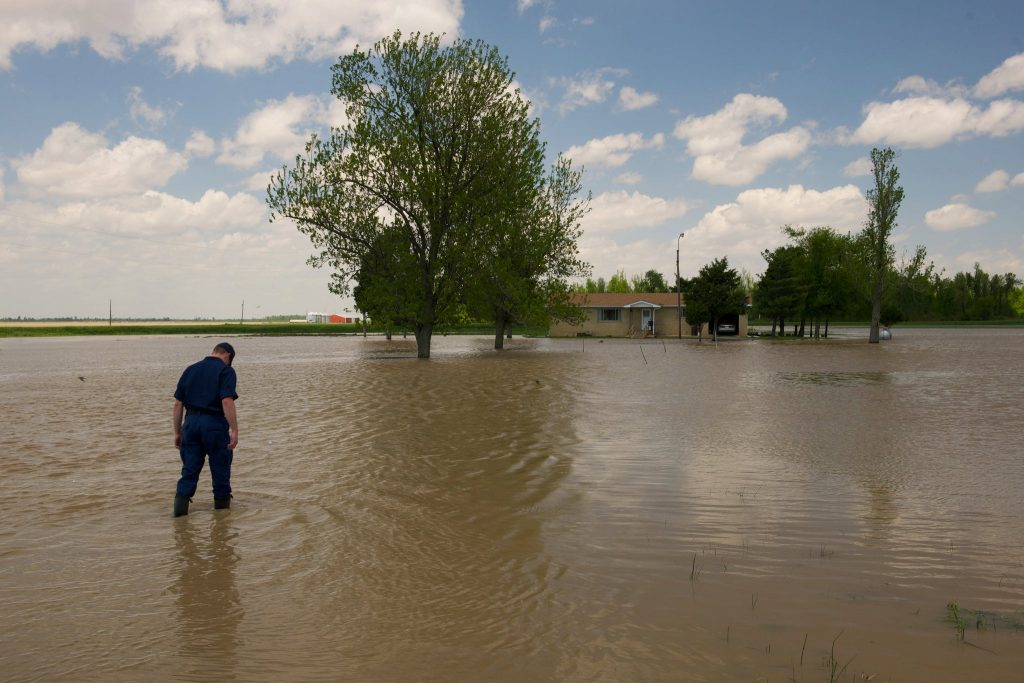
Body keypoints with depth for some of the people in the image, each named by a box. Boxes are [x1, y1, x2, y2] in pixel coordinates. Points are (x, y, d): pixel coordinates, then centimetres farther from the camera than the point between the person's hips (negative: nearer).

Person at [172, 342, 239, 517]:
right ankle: (222, 502, 22)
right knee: (220, 466, 11)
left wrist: (177, 432, 15)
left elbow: (178, 404, 10)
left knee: (190, 467, 9)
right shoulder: (226, 370, -4)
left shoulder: (190, 370, 12)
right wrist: (234, 430, -17)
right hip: (215, 424, -4)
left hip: (191, 422, 4)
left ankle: (181, 500, -3)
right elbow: (227, 401, -17)